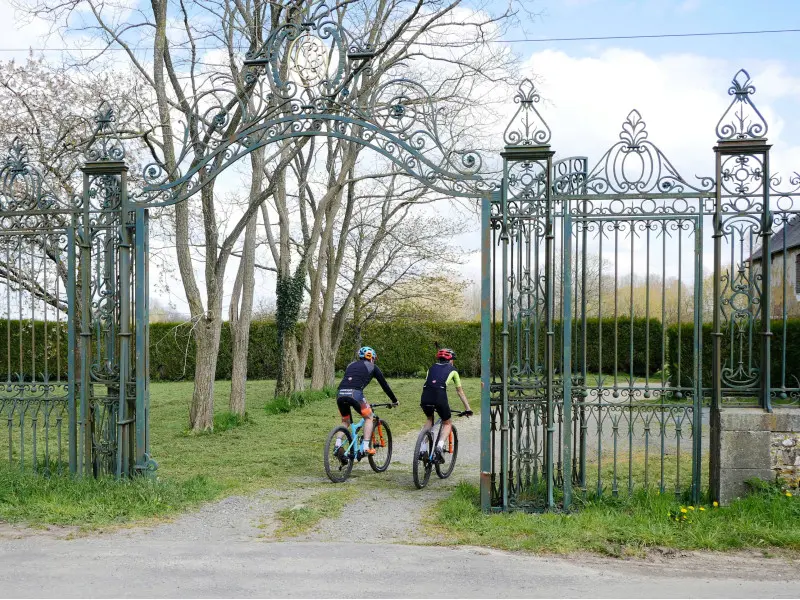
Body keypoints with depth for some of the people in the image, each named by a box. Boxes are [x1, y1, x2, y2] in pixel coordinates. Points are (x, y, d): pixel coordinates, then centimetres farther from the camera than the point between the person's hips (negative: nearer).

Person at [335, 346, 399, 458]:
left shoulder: (351, 365, 32)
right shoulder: (372, 367, 19)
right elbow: (384, 385, 22)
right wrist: (394, 400, 35)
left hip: (340, 394, 5)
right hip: (355, 394, -5)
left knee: (345, 421, 25)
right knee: (368, 417, 18)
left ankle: (338, 444, 2)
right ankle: (365, 447, 7)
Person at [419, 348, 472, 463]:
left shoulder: (432, 368, 29)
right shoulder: (452, 370, 23)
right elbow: (460, 391, 28)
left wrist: (422, 402, 47)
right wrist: (468, 408, 34)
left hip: (425, 397, 3)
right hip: (439, 397, -3)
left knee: (430, 420, 31)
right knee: (447, 423, 20)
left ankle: (423, 450, 17)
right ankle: (439, 448, -5)